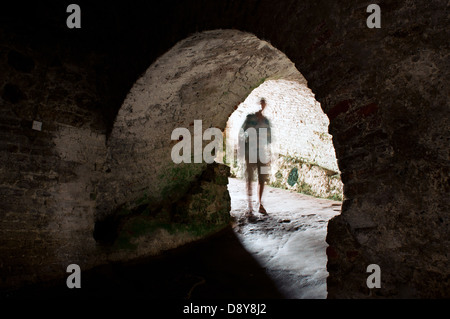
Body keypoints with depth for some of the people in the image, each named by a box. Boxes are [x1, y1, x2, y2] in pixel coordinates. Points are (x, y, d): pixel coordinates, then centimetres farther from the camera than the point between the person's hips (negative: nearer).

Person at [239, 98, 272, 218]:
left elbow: (269, 137, 17)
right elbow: (241, 133, 1)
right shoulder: (249, 118, 2)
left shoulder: (266, 120, 13)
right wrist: (241, 148, -7)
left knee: (262, 179, 6)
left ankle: (260, 204, 20)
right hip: (250, 153, -4)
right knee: (249, 180, -3)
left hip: (262, 153, 4)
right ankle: (249, 207, -1)